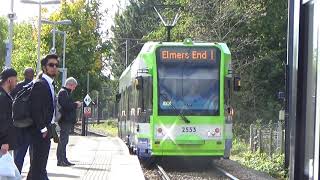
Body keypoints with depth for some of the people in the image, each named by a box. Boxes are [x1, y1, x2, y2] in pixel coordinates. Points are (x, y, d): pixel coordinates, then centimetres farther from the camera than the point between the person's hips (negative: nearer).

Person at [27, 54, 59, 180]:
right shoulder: (40, 84, -14)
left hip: (46, 130, 10)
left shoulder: (50, 84, 16)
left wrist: (48, 129, 14)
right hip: (40, 131, -10)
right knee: (38, 163, -9)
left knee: (40, 163, 14)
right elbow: (35, 109, -21)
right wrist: (43, 129, -19)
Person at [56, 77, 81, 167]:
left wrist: (75, 104, 10)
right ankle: (60, 160, -9)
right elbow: (66, 105, -22)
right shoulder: (63, 92, -12)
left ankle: (63, 160, 18)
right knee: (63, 140, -9)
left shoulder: (66, 92, 22)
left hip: (67, 120, 11)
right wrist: (76, 105, -10)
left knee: (64, 140, 13)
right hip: (65, 120, -11)